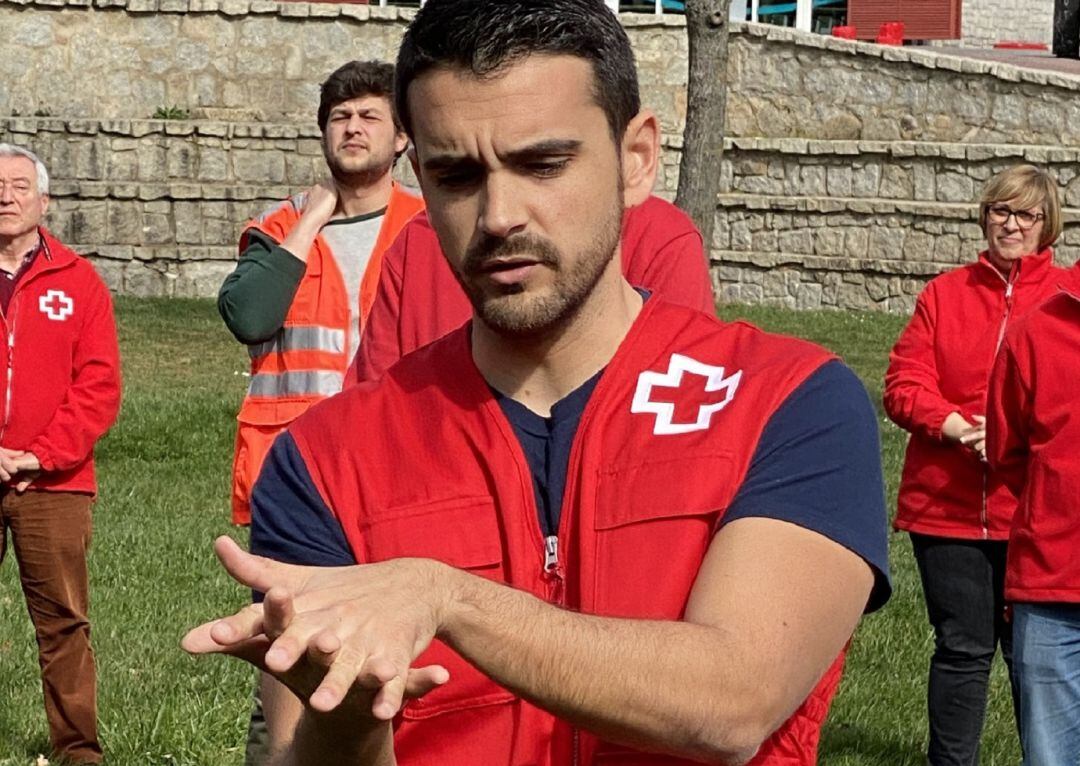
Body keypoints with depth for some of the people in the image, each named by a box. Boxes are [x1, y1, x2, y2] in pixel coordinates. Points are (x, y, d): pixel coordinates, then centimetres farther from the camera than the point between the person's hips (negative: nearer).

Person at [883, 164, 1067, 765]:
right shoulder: (946, 293, 9)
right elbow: (904, 383, 2)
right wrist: (954, 426, -15)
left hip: (1037, 509, -1)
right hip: (947, 507, 1)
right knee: (963, 648, 7)